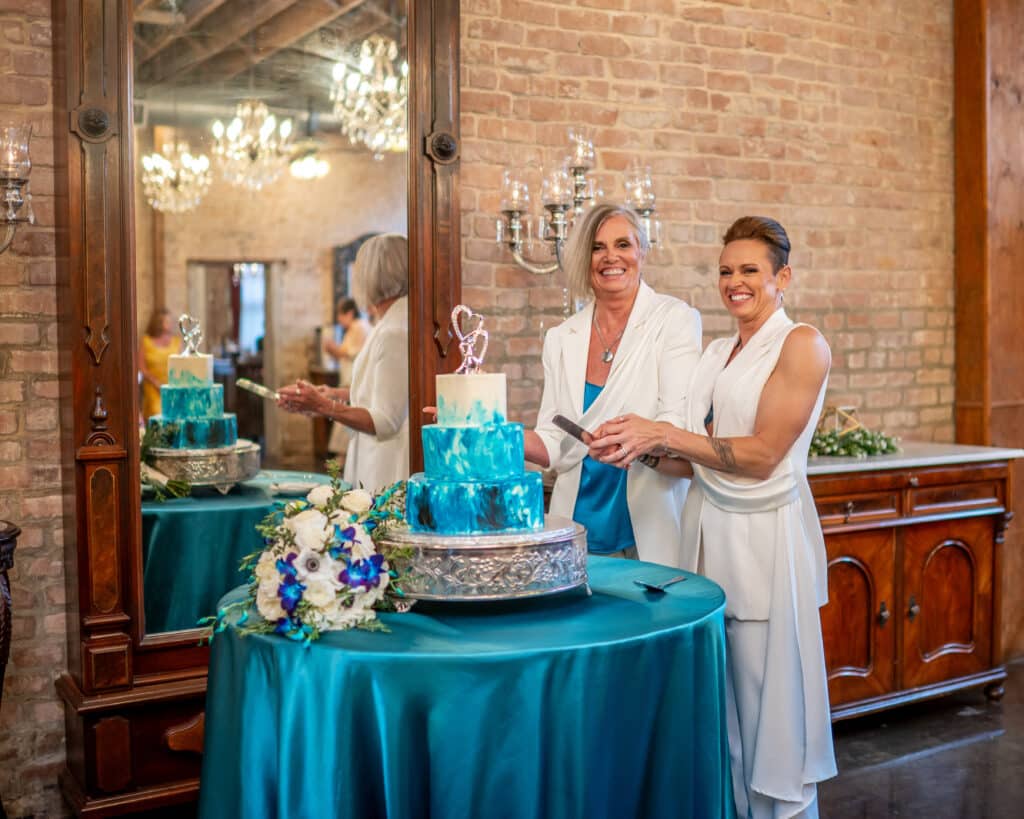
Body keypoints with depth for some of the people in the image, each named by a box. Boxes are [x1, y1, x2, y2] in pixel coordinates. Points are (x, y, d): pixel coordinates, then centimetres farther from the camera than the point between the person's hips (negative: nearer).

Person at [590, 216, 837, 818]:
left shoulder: (802, 345, -7)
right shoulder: (718, 353, 14)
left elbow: (761, 455, -14)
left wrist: (664, 434, -16)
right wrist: (645, 444, -5)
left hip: (765, 537, -6)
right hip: (708, 531, 6)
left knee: (769, 698, 1)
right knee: (718, 695, 10)